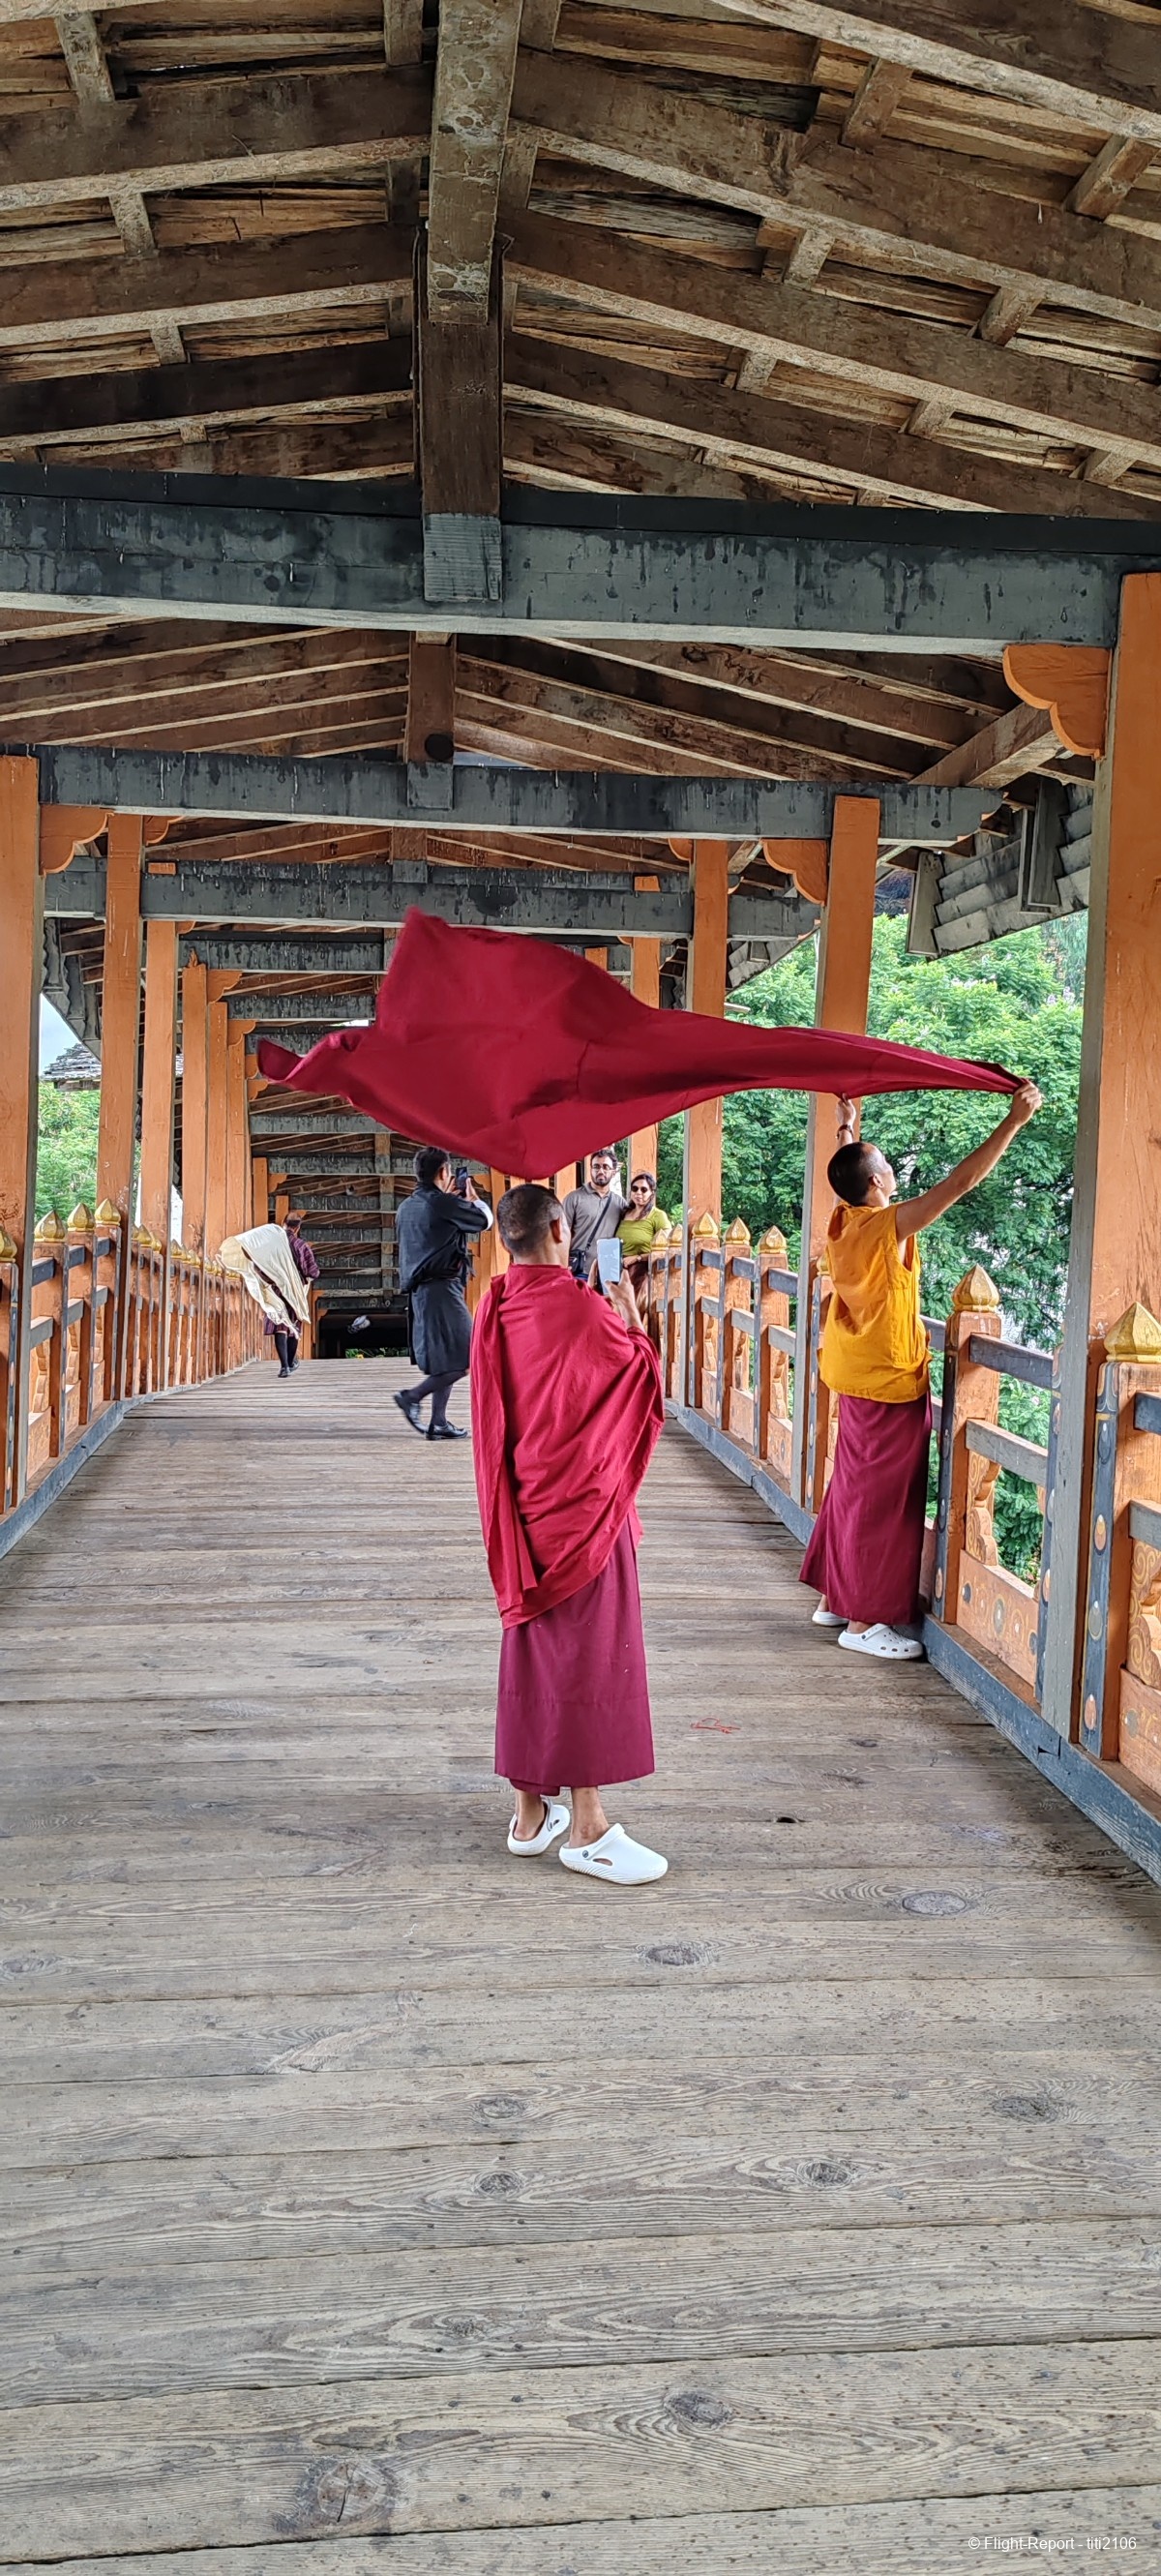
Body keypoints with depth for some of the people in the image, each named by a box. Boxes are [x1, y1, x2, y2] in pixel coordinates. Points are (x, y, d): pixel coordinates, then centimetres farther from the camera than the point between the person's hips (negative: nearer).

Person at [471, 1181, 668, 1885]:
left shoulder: (494, 1311, 1)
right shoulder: (581, 1307, -17)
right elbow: (644, 1385, -5)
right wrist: (633, 1322, 11)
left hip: (520, 1507, 7)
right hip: (583, 1506, -6)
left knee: (532, 1649, 14)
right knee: (590, 1652, 1)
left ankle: (531, 1812, 22)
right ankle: (588, 1827, 7)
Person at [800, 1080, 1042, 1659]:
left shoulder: (843, 1220, -1)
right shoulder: (889, 1226, -23)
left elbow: (848, 1172, 22)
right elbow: (963, 1180, -26)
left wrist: (845, 1128, 36)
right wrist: (1015, 1120, -23)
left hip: (855, 1375, 9)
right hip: (891, 1383, -9)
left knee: (851, 1488, 17)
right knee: (884, 1498, -2)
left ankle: (835, 1599, 26)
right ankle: (864, 1621, 4)